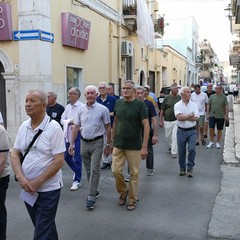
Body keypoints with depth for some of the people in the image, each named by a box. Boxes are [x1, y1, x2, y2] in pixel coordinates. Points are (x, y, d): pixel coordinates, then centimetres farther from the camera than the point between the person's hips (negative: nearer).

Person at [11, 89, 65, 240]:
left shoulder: (53, 127, -13)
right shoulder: (24, 126, 3)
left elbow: (59, 161, -16)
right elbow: (15, 155, 4)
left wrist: (37, 182, -17)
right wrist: (21, 178, -12)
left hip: (48, 189, -5)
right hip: (27, 188, 5)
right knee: (46, 226, 22)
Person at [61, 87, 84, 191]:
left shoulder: (82, 107, -9)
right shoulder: (67, 107, 11)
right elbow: (62, 120, 8)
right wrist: (69, 121, -10)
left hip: (77, 135, -7)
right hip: (68, 135, 7)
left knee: (77, 158, 0)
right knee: (67, 157, 14)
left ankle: (77, 180, 12)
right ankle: (76, 171, 38)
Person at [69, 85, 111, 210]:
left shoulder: (103, 109, -6)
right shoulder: (81, 110, 5)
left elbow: (108, 128, -2)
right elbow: (76, 127, 8)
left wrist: (108, 145, -2)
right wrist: (72, 144, 5)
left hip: (97, 143, -4)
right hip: (84, 142, 4)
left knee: (94, 170, -7)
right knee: (88, 170, 14)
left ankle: (91, 197, -2)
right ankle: (94, 190, 31)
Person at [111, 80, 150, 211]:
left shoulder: (140, 105, -9)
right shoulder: (118, 103, 4)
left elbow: (146, 126, -11)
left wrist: (144, 147, -15)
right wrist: (113, 139, 12)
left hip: (134, 146, -3)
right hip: (118, 145, 4)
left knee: (134, 173, 5)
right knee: (116, 170, 2)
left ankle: (132, 199, 22)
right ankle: (123, 192, 29)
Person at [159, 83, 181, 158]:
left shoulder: (180, 98, 0)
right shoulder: (167, 98, -3)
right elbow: (162, 110, 0)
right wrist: (161, 121, -2)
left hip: (176, 120, -1)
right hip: (167, 121, 1)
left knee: (175, 136, -7)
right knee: (168, 136, 14)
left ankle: (174, 152, 1)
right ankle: (171, 146, 41)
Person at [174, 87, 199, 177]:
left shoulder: (194, 105, 3)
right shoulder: (177, 105, -2)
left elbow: (196, 118, -10)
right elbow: (179, 117, -18)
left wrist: (184, 117, -13)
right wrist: (190, 116, -9)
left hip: (192, 131, 1)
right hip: (181, 131, -1)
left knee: (192, 149, -9)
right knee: (181, 151, 7)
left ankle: (190, 168, 6)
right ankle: (182, 168, 25)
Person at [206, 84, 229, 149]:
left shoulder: (224, 97, 0)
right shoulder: (212, 96, 5)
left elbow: (226, 106, -2)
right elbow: (208, 105, 9)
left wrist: (226, 115, -9)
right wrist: (207, 114, 4)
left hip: (221, 116, -1)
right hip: (212, 115, 1)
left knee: (219, 130, 7)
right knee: (211, 129, -6)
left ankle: (218, 143, 19)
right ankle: (211, 142, 10)